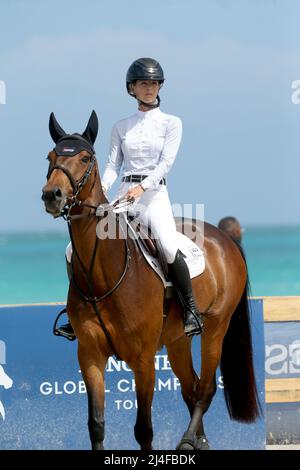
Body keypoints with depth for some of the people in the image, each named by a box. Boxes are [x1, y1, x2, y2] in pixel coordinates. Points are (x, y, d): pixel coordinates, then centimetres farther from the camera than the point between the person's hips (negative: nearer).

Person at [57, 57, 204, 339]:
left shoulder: (171, 123, 6)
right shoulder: (121, 127, 15)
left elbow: (166, 162, -5)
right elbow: (113, 164, 8)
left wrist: (142, 187, -20)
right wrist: (102, 187, -13)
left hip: (155, 193, -3)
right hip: (123, 195, 3)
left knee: (169, 247, -27)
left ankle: (190, 309, -14)